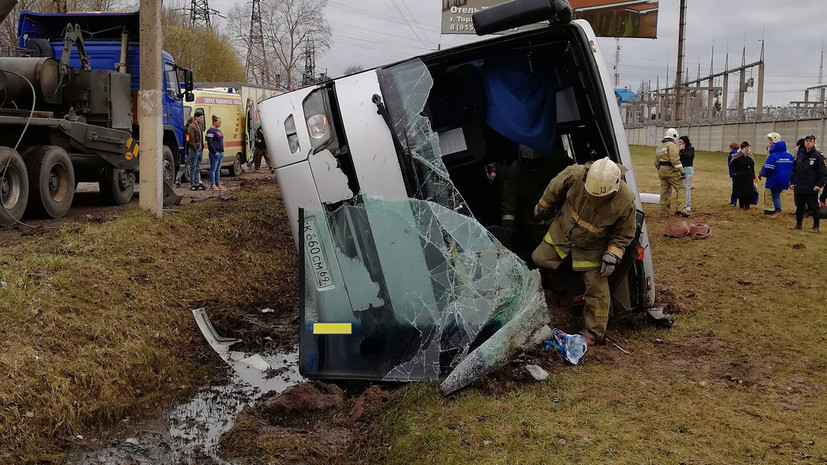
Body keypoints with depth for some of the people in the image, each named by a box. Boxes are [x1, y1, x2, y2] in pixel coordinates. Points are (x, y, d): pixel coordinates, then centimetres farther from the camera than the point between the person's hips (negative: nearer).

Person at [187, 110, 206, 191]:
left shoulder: (200, 126, 16)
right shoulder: (192, 127, -12)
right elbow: (191, 140, -16)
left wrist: (202, 149, 16)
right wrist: (195, 148, -17)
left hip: (200, 150, 8)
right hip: (194, 151, -8)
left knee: (198, 168, 11)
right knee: (193, 168, -3)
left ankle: (197, 183, 16)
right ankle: (192, 184, 0)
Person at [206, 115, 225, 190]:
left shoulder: (218, 130, 17)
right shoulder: (211, 131, -11)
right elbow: (209, 143, -17)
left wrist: (222, 152, 16)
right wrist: (215, 152, -18)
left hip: (220, 152, 9)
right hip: (214, 153, -9)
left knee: (218, 169, 12)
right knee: (213, 169, -4)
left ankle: (218, 184, 17)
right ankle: (212, 185, -1)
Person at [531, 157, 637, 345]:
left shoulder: (625, 201, -30)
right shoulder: (575, 175, -31)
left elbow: (624, 234, -12)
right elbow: (554, 189, -7)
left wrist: (612, 255, -20)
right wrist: (543, 207, 9)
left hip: (592, 249, -2)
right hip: (561, 234, 2)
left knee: (597, 288, 0)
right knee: (538, 259, 8)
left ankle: (594, 332, 16)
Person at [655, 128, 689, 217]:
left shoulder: (659, 147, 17)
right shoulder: (672, 145, -9)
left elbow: (656, 162, 21)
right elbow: (675, 160, -19)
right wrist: (681, 171, -19)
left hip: (662, 171, 8)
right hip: (671, 171, -8)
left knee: (665, 190, 11)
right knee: (680, 188, -4)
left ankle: (664, 209, 13)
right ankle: (679, 209, -12)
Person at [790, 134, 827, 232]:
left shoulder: (818, 156, -6)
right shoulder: (800, 154, 9)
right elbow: (794, 169, 15)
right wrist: (792, 182, 9)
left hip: (811, 189, -5)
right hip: (799, 187, 5)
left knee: (814, 208, 3)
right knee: (799, 207, 12)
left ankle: (816, 227, 11)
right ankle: (798, 224, 23)